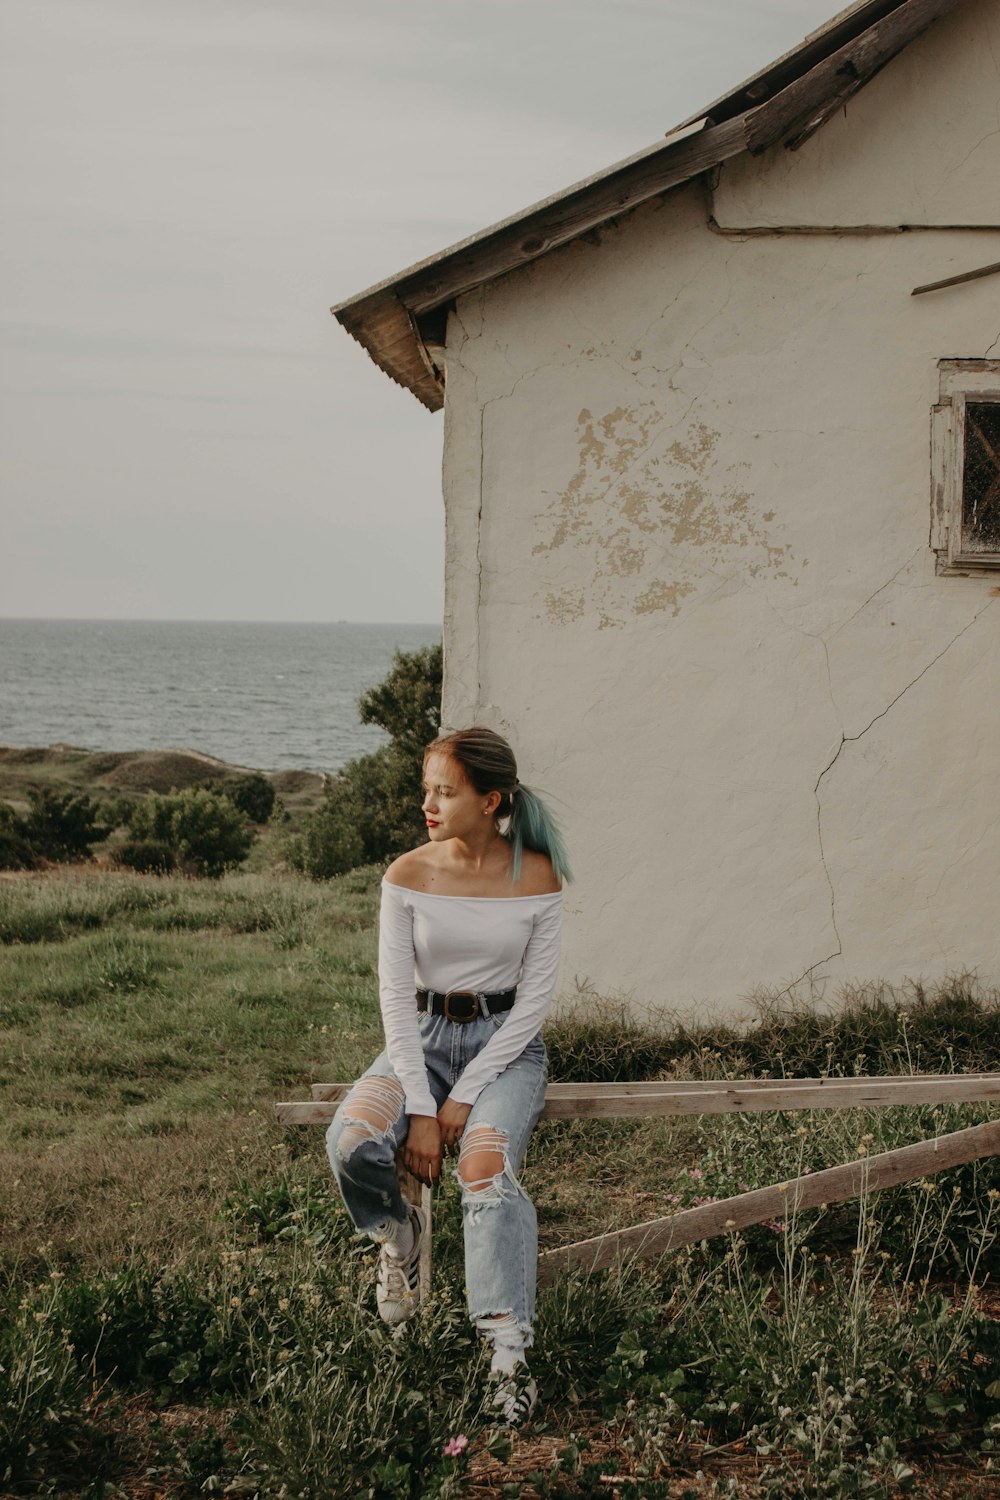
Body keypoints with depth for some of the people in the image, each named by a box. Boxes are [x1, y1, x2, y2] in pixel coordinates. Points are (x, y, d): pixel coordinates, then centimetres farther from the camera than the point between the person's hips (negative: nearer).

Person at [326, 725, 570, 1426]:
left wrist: (465, 1096, -15)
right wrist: (420, 1107, -16)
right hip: (423, 1035, 2)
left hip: (507, 1041, -2)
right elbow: (396, 995, -6)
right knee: (352, 1142, -28)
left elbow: (535, 998, -8)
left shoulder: (537, 878, -8)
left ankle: (510, 1353, -34)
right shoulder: (408, 877, -5)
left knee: (487, 1169, -31)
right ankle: (399, 1230, 6)